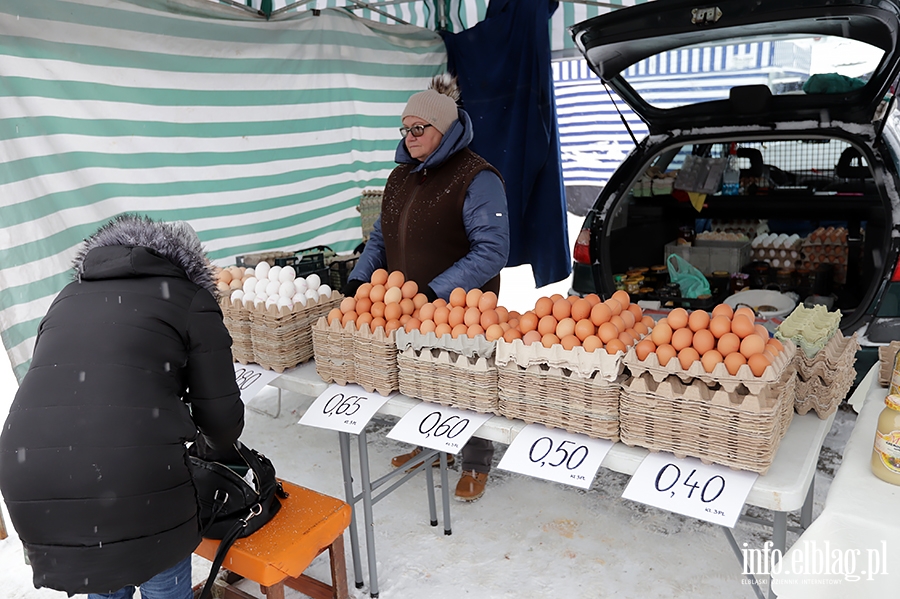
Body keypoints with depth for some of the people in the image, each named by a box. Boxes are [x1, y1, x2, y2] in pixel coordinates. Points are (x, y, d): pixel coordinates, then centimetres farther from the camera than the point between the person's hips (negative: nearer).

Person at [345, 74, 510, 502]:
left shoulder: (475, 178, -15)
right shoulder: (401, 176, 9)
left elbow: (491, 251, -22)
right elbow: (381, 237, 16)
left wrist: (437, 292, -28)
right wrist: (359, 279, 0)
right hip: (408, 308, 7)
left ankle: (476, 465, 30)